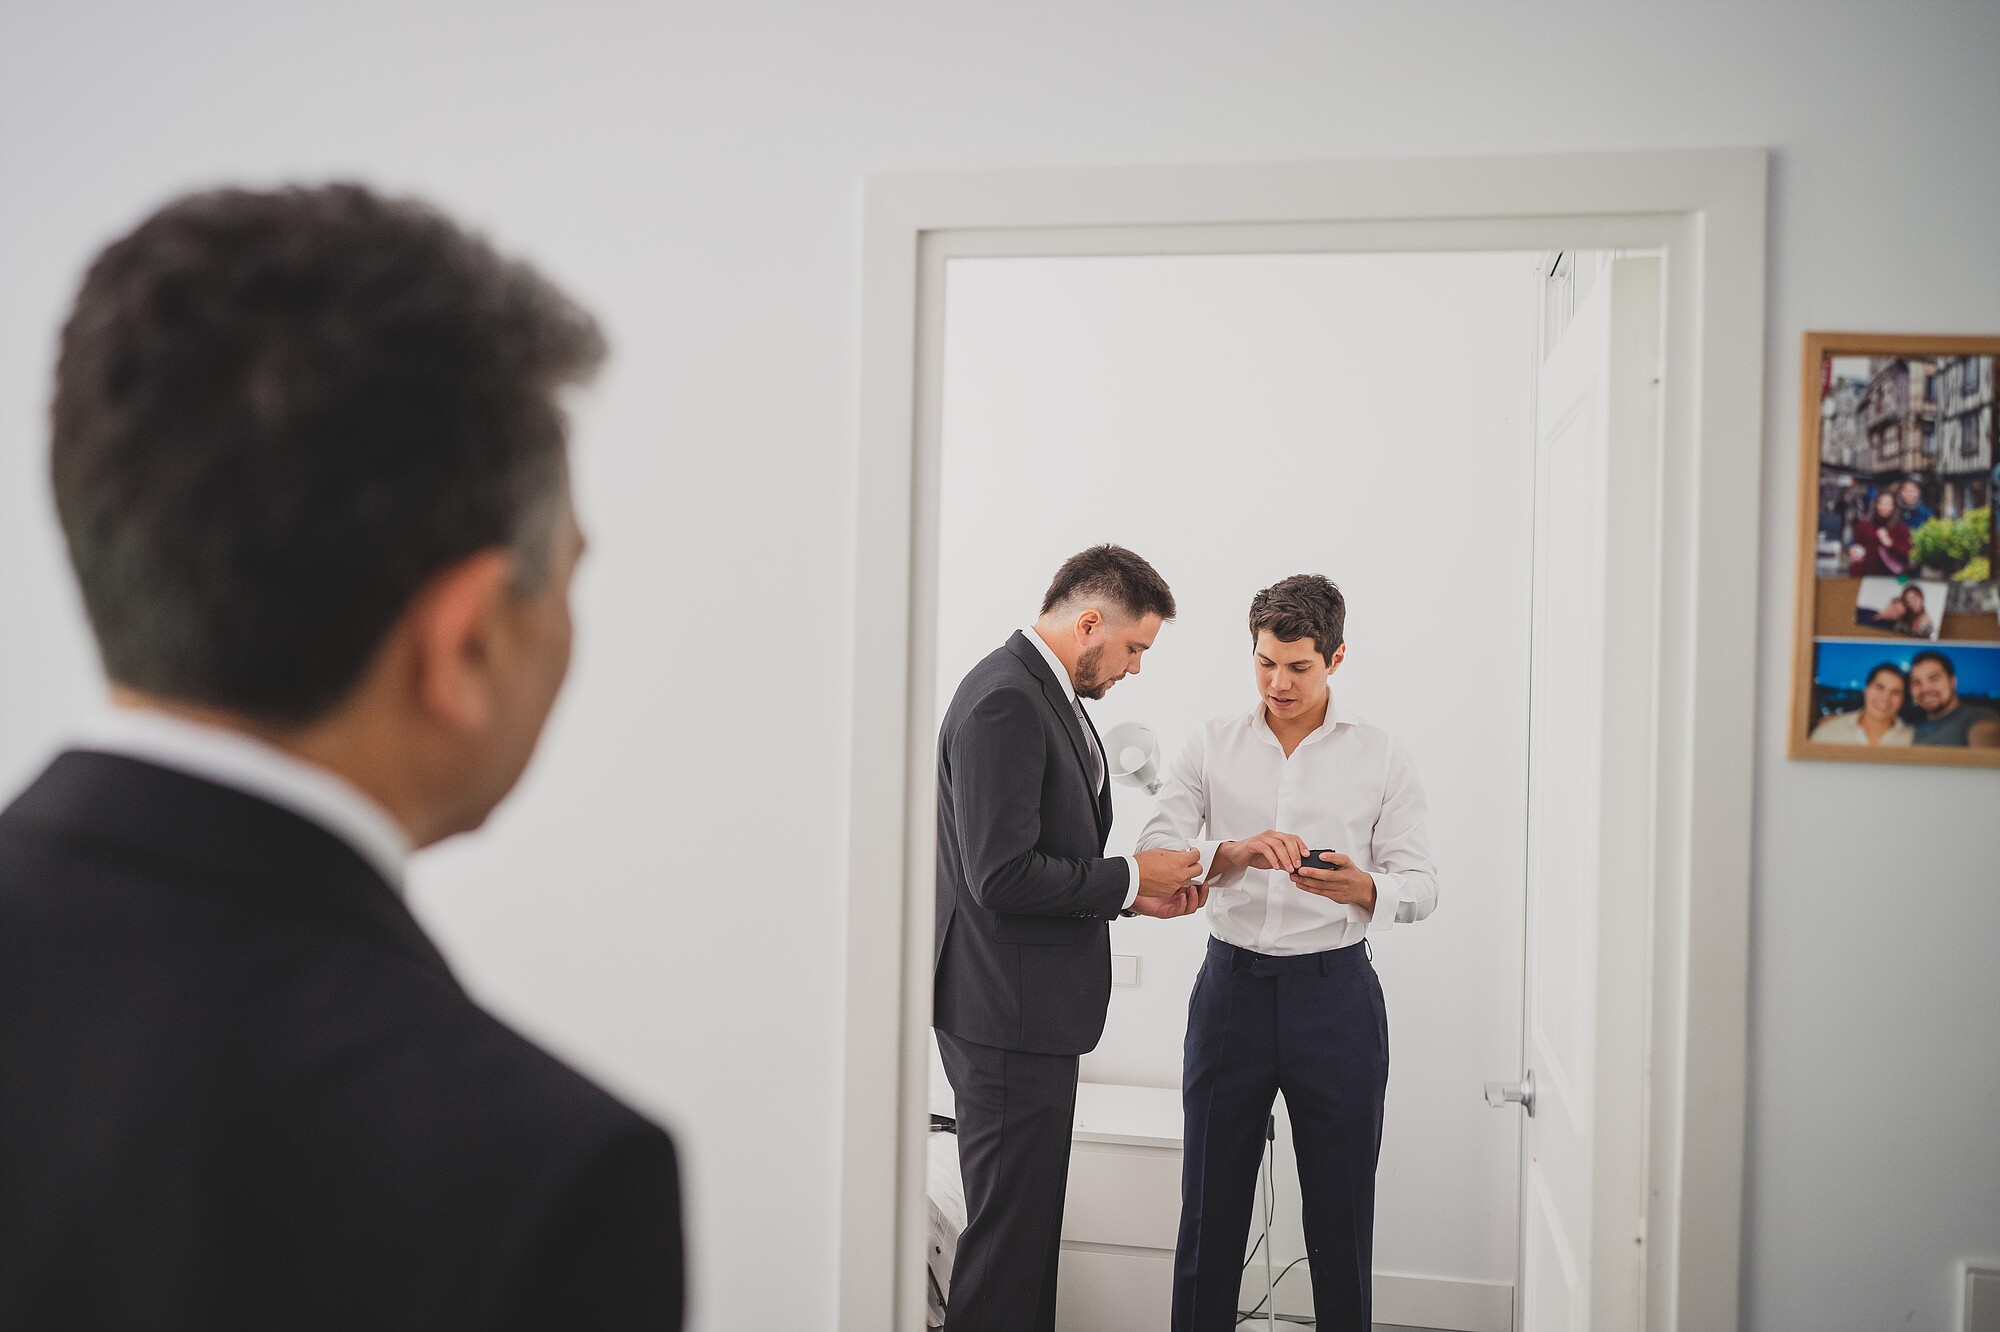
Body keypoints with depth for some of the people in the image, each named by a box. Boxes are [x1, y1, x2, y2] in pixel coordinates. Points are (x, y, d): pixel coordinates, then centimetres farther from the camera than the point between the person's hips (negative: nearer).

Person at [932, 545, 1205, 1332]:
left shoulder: (1045, 693, 14)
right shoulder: (1005, 700, -18)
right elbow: (1002, 878, -24)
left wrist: (1134, 897, 10)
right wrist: (1131, 876, -14)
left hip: (1032, 1009, 11)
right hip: (1008, 1013, -11)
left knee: (1027, 1225, 18)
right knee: (1008, 1231, -1)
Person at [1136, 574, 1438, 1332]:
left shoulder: (1382, 758, 3)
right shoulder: (1212, 746, 5)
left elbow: (1421, 884, 0)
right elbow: (1153, 854, -3)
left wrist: (1361, 888, -22)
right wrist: (1233, 853, -22)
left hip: (1334, 991, -1)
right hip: (1232, 981, 1)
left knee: (1340, 1211, 7)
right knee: (1210, 1203, 9)